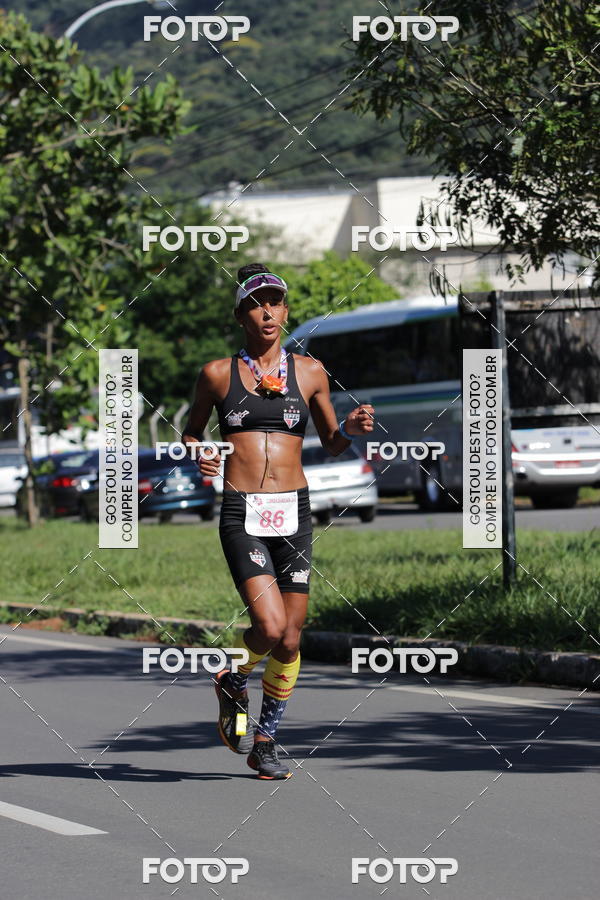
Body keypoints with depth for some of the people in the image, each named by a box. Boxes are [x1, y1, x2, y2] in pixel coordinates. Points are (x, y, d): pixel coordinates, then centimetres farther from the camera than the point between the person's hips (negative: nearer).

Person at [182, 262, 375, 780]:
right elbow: (192, 432, 18)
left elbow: (332, 444, 18)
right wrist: (197, 456, -4)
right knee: (270, 626, -19)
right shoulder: (218, 374, 5)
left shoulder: (309, 372, 10)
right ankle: (233, 683, 14)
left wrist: (353, 428, -4)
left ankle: (265, 740, 20)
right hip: (241, 512, -3)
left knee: (290, 640, 2)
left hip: (294, 511, 3)